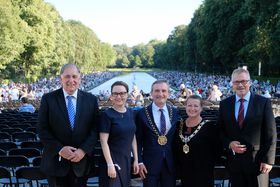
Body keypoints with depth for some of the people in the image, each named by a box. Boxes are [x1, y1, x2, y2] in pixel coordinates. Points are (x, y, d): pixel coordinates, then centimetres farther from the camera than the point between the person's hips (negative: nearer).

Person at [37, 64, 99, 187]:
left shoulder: (91, 99, 2)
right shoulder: (48, 99, -2)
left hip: (82, 160, 1)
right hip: (56, 160, -1)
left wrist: (84, 150, -12)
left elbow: (95, 129, 0)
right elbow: (42, 130, -4)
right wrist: (59, 149, -14)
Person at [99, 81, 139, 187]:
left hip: (127, 160, 6)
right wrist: (110, 164, -19)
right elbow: (104, 142, -14)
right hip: (112, 159, -5)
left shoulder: (130, 113, 6)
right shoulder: (107, 115, -11)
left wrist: (136, 159, 7)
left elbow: (133, 137, 10)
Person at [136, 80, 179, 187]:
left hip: (170, 163, 3)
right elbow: (138, 141, -3)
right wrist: (139, 162, -9)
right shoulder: (142, 113, -5)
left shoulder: (175, 112, 5)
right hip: (150, 163, -3)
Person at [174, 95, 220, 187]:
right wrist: (178, 169, 8)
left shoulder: (209, 126, -8)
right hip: (184, 175, 4)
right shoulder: (179, 125, 5)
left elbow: (217, 149, -6)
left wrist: (207, 166, -6)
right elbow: (175, 149, 13)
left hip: (203, 175, -4)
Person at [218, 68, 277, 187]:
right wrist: (229, 144, -9)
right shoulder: (225, 104, 4)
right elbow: (220, 131, 10)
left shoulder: (263, 102, -4)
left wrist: (268, 160, -9)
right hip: (234, 161, 3)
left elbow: (270, 134, -5)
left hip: (257, 161, -2)